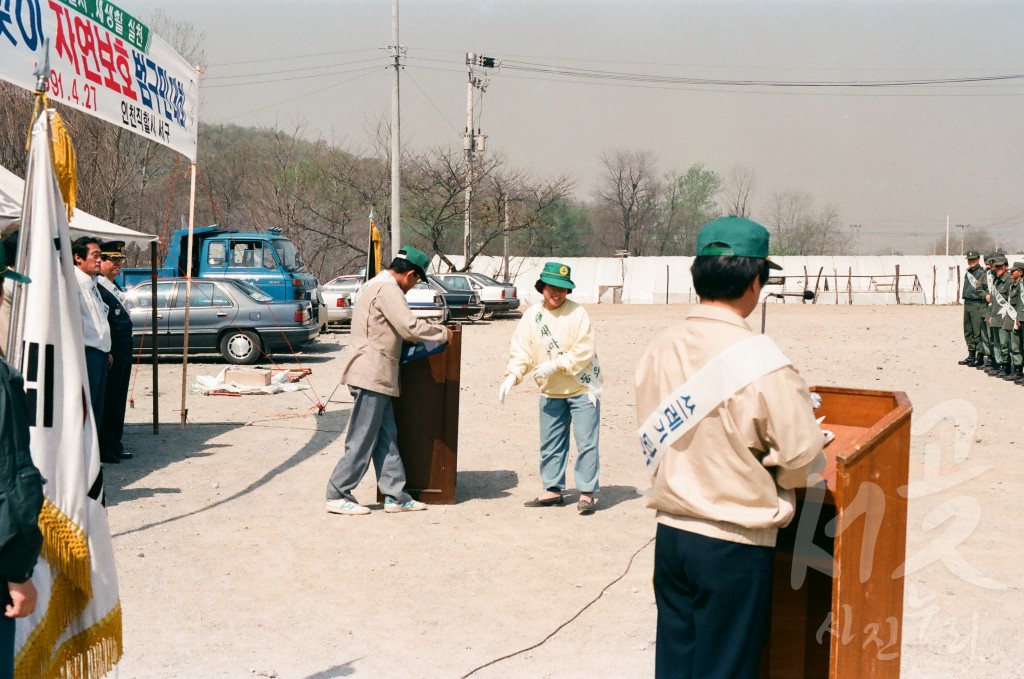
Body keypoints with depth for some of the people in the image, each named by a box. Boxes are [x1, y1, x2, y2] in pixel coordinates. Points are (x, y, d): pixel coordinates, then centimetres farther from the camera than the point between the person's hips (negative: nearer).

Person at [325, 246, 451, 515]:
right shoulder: (388, 289, -15)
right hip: (371, 374, -11)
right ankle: (338, 496, 3)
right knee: (362, 440, -4)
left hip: (374, 375, 11)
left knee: (386, 437, 11)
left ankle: (395, 496, 14)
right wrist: (442, 332, -7)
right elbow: (410, 328, -21)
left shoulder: (376, 285, 19)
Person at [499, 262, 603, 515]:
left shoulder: (577, 313, -12)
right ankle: (553, 490, 25)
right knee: (550, 444, 13)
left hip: (582, 389, -5)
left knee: (586, 443, -4)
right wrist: (512, 376, -16)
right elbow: (521, 351, 0)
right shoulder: (531, 315, 1)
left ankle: (587, 493, 4)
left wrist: (554, 365, -23)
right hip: (551, 392, 5)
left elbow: (584, 352, -18)